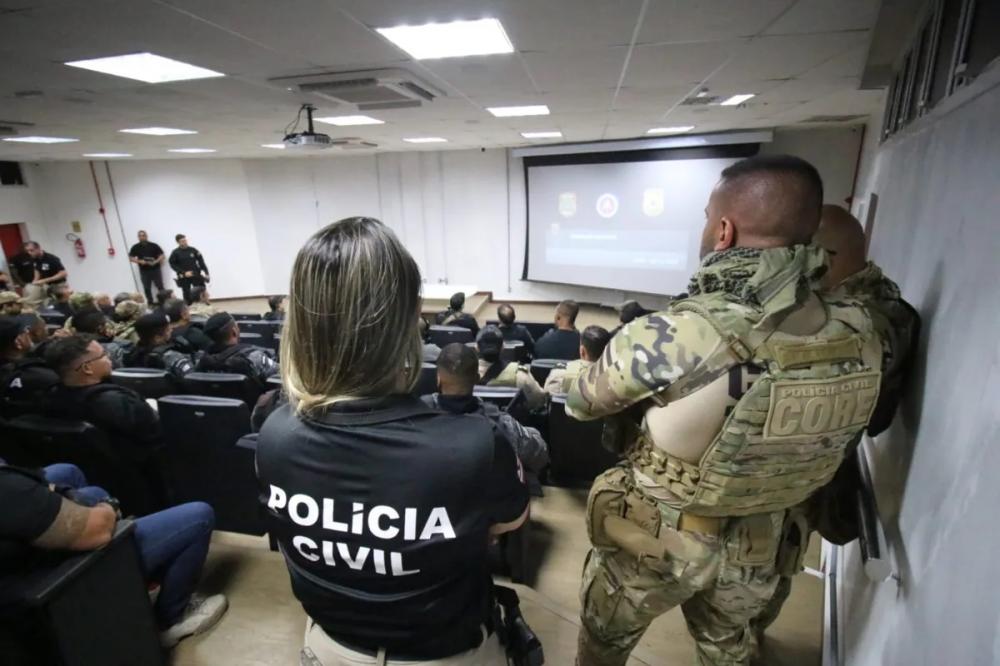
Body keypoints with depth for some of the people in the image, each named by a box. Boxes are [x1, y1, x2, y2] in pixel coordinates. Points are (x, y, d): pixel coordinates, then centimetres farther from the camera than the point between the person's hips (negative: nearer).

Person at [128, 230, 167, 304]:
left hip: (155, 269, -2)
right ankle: (150, 303, 12)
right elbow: (131, 258, 7)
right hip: (144, 271, 2)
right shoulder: (135, 247, 6)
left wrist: (155, 262, -16)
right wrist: (139, 261, -12)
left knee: (160, 287, -2)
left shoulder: (154, 246, 1)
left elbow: (161, 255, 0)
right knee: (147, 288, 5)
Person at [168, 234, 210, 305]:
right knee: (187, 295, 7)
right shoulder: (175, 253, -4)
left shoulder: (192, 250, 1)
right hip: (184, 277, -1)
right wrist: (184, 272, -15)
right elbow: (173, 265, -5)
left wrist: (206, 272, -4)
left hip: (196, 275, 1)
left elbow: (201, 261, 3)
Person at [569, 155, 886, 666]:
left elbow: (580, 403, -16)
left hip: (654, 542, -3)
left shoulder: (670, 337, -35)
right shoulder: (859, 337, -17)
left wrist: (641, 402, 7)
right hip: (758, 547, 4)